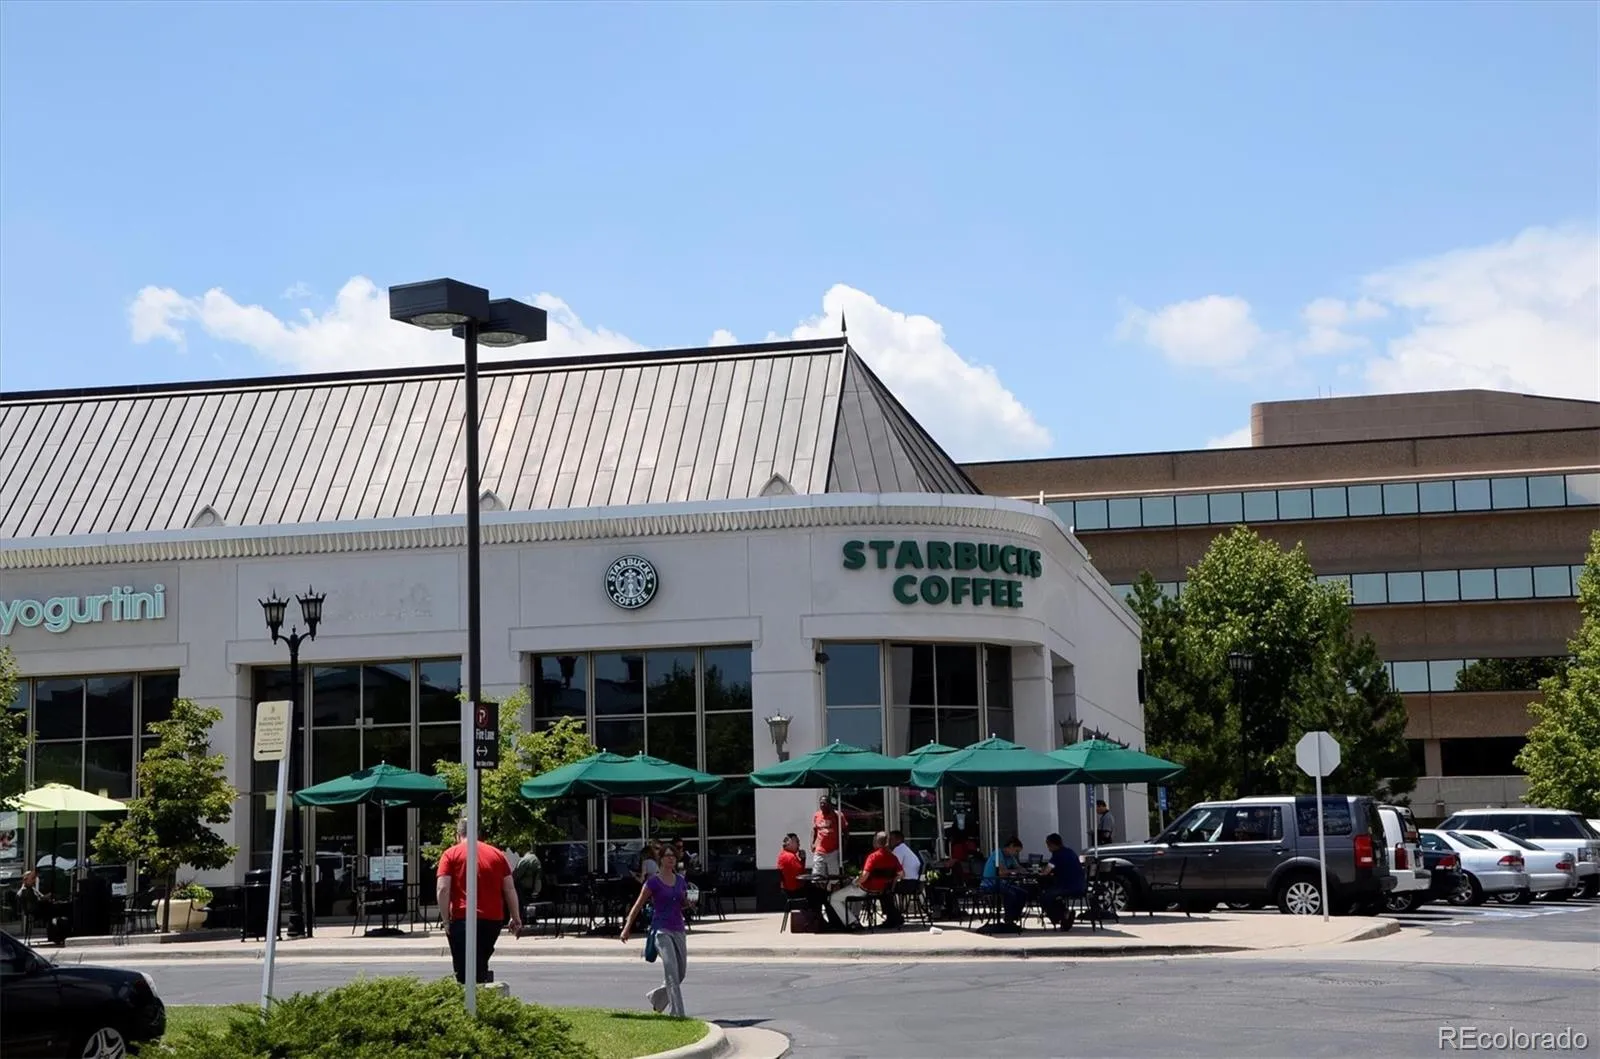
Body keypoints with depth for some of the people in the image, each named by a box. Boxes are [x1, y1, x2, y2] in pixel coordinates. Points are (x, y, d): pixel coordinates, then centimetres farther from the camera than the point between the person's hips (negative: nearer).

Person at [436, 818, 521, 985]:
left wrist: (446, 920, -4)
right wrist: (516, 918, 15)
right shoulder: (497, 854, 13)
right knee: (481, 964, 21)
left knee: (466, 972, -2)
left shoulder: (451, 854, 2)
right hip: (494, 919, 4)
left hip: (463, 920, -4)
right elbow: (510, 889, 11)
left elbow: (443, 889, -8)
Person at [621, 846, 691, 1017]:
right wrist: (627, 928, -5)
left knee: (680, 972, 9)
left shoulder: (681, 881, 10)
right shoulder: (653, 882, -5)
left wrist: (689, 901, -2)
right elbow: (638, 906, -1)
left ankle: (655, 997, 34)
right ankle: (677, 1012, -18)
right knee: (671, 970, -18)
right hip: (661, 930, -6)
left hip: (678, 929, 6)